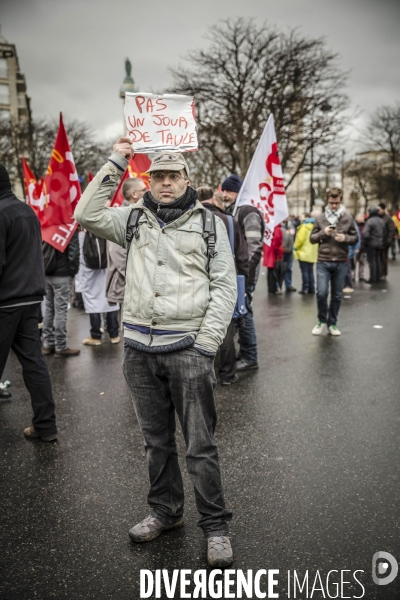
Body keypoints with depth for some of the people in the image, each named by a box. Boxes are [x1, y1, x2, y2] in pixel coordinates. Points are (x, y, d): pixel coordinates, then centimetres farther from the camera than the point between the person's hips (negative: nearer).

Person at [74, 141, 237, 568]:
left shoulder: (209, 223, 3)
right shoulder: (134, 219, 10)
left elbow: (225, 286, 0)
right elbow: (86, 214, -2)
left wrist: (206, 342, -9)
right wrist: (114, 163, -1)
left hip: (187, 347, -3)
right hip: (139, 348, 3)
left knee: (200, 444, 1)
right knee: (156, 439, 17)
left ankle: (215, 526, 17)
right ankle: (165, 511, 34)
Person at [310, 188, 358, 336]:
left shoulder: (348, 218, 4)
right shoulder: (320, 218, 3)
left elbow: (355, 238, 8)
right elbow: (312, 238, 7)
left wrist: (345, 238, -13)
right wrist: (323, 232, -12)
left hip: (341, 263, 1)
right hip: (323, 262, -1)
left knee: (337, 295, 7)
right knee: (321, 293, -10)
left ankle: (332, 323, 22)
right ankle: (321, 320, 13)